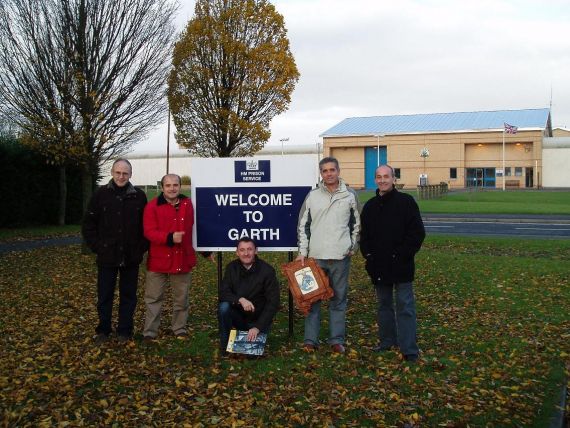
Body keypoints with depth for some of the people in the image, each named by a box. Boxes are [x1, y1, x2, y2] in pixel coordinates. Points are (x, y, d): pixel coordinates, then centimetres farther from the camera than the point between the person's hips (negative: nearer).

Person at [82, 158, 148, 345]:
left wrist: (141, 247, -2)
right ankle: (103, 330, 23)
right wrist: (97, 246, -4)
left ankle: (124, 331, 21)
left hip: (131, 257, 1)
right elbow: (88, 224, 3)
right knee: (104, 296, 8)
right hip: (107, 256, 0)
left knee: (128, 295, 8)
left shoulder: (139, 196, 1)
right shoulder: (101, 194, -1)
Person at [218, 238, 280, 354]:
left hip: (257, 319, -2)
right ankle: (224, 347, -8)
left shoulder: (267, 270, -14)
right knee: (224, 307, -29)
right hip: (237, 315, 2)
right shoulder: (232, 267, -4)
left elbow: (273, 303, -17)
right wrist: (240, 300, -33)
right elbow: (222, 293, -12)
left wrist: (258, 327, -26)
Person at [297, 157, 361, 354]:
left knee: (339, 298, 6)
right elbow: (303, 225, 6)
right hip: (315, 256, 0)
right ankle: (310, 340, 11)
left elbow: (356, 223, 13)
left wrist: (353, 247, 5)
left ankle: (337, 339, 14)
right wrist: (302, 252, 0)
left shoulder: (350, 195, 4)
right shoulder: (312, 196, 3)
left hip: (341, 256, 0)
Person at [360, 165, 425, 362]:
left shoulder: (406, 202, -6)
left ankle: (409, 350, -2)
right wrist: (368, 254, 0)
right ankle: (387, 341, 28)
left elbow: (417, 233, -9)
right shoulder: (370, 206, 10)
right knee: (384, 305, 15)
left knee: (405, 307, -4)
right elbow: (364, 235, 15)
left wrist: (403, 255, -14)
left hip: (401, 266, -5)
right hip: (379, 266, 5)